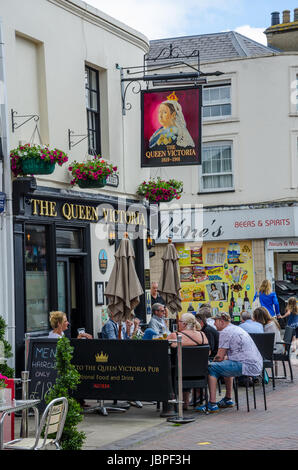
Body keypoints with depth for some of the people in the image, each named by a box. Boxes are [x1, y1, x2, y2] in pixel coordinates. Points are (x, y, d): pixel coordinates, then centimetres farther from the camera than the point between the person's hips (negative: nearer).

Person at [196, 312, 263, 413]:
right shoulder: (237, 329, 23)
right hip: (257, 366, 10)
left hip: (247, 366, -10)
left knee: (212, 368, -7)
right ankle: (228, 400, 35)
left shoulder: (225, 332, -7)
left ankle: (212, 404, -8)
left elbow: (219, 357, -8)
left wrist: (213, 362, 10)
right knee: (225, 364, 33)